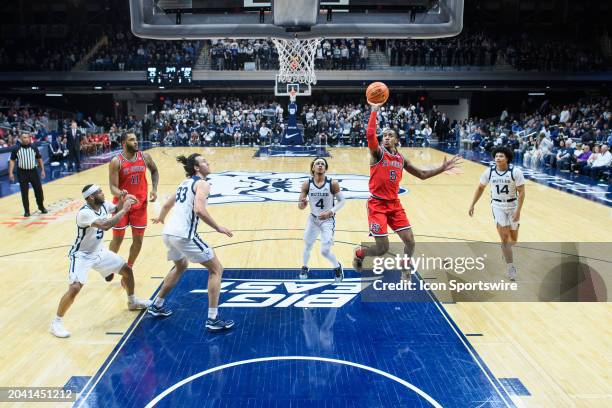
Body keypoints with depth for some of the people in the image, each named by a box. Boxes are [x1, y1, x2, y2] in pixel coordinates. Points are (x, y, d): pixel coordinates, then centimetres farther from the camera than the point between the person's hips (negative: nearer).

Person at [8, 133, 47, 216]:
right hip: (22, 173, -1)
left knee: (39, 190, 5)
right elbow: (12, 161, 1)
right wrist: (11, 173, -7)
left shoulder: (34, 148, 1)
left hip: (33, 171, 1)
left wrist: (42, 170, 5)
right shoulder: (16, 149, -3)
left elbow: (39, 159, 9)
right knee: (24, 192, 2)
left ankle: (41, 206, 25)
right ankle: (26, 211, 12)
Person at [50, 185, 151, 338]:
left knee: (127, 270, 12)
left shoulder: (103, 205, -7)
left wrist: (123, 199, -9)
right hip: (81, 255, -8)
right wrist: (124, 209, -35)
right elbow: (105, 225, -44)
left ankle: (132, 302, 35)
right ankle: (56, 323, -5)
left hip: (98, 251, 8)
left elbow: (117, 209, 14)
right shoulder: (84, 212, -31)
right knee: (75, 287, -24)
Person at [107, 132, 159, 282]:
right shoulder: (116, 162, -15)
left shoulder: (145, 157, -4)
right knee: (117, 238, 7)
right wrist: (121, 194, -39)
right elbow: (113, 187, -17)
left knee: (138, 240, 5)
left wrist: (154, 189, 3)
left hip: (140, 204, 3)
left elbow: (154, 171, 16)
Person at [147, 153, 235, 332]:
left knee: (181, 266, 35)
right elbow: (199, 210, -22)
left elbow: (167, 205, 36)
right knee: (216, 269, 3)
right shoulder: (202, 183, -5)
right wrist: (218, 228, -13)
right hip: (184, 235, -9)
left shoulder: (184, 183, 21)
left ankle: (157, 306, 42)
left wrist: (160, 218, 56)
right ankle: (213, 319, 0)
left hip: (169, 233, 9)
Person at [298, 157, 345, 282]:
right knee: (307, 246, 15)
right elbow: (300, 206, -8)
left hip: (328, 220, -3)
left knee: (325, 251, -8)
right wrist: (302, 204, -32)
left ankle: (338, 267, 23)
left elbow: (342, 201, -7)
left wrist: (331, 212, -22)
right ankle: (304, 268, 44)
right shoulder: (307, 184, -12)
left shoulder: (333, 184, -17)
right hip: (313, 219, 3)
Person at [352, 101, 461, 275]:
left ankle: (406, 268, 29)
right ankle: (359, 253, 24)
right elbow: (370, 134, -29)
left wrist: (442, 169, 11)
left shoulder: (401, 159, 9)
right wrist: (374, 110, -29)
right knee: (382, 248, -8)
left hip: (394, 203, 6)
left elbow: (422, 175, 18)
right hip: (377, 204, -5)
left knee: (410, 241, 1)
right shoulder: (378, 152, -8)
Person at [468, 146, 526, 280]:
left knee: (513, 239, 12)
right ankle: (510, 267, -1)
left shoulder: (515, 172, -17)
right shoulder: (489, 171, -10)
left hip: (513, 205, 0)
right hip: (498, 205, 0)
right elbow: (480, 188, 5)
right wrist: (472, 205, 4)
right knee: (504, 237, -10)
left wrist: (518, 210, -20)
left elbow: (521, 192, -12)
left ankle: (505, 251, 46)